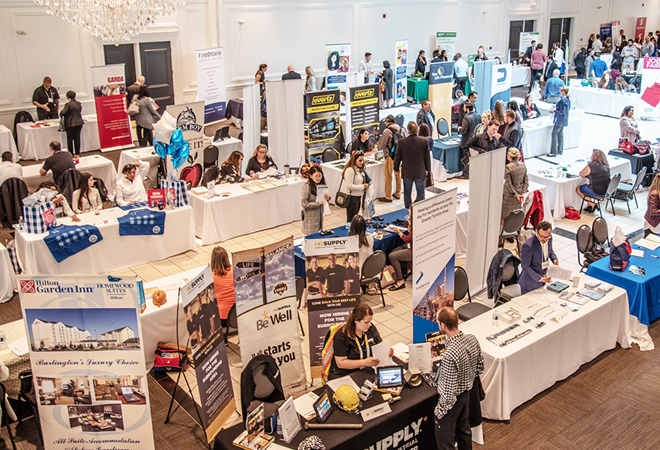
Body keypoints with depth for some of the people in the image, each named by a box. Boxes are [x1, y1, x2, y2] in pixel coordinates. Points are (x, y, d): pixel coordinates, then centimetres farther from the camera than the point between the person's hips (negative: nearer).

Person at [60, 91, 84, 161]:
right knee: (77, 138, 7)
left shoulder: (68, 104, -14)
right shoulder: (79, 104, 6)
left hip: (71, 124, -6)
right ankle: (77, 155, 7)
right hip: (79, 123, 6)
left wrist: (62, 111, 7)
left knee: (70, 139, 4)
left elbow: (63, 113, -14)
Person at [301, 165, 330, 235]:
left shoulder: (321, 184, 2)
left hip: (319, 215, 6)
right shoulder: (306, 187, -17)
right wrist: (317, 204, -22)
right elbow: (303, 204, -18)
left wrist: (327, 198, -8)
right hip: (310, 216, -6)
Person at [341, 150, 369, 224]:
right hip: (352, 197, -9)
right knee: (351, 220, -2)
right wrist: (363, 187, -17)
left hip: (358, 197, 9)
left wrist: (366, 185, 4)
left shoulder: (360, 170, 12)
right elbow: (349, 186, -24)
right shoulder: (350, 170, -18)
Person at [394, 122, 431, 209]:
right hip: (420, 172, 0)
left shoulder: (401, 142, -11)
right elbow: (427, 157, -1)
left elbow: (397, 156, -1)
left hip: (407, 172, 1)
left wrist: (396, 168, 14)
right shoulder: (424, 141, -10)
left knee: (407, 193, 14)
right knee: (420, 193, 11)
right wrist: (427, 169, 13)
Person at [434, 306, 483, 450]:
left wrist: (440, 410, -13)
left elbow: (449, 391, -29)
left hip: (452, 400, -8)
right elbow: (480, 369, 3)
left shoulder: (449, 355, -37)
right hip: (467, 394, 8)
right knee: (464, 429, 30)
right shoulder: (472, 339, -14)